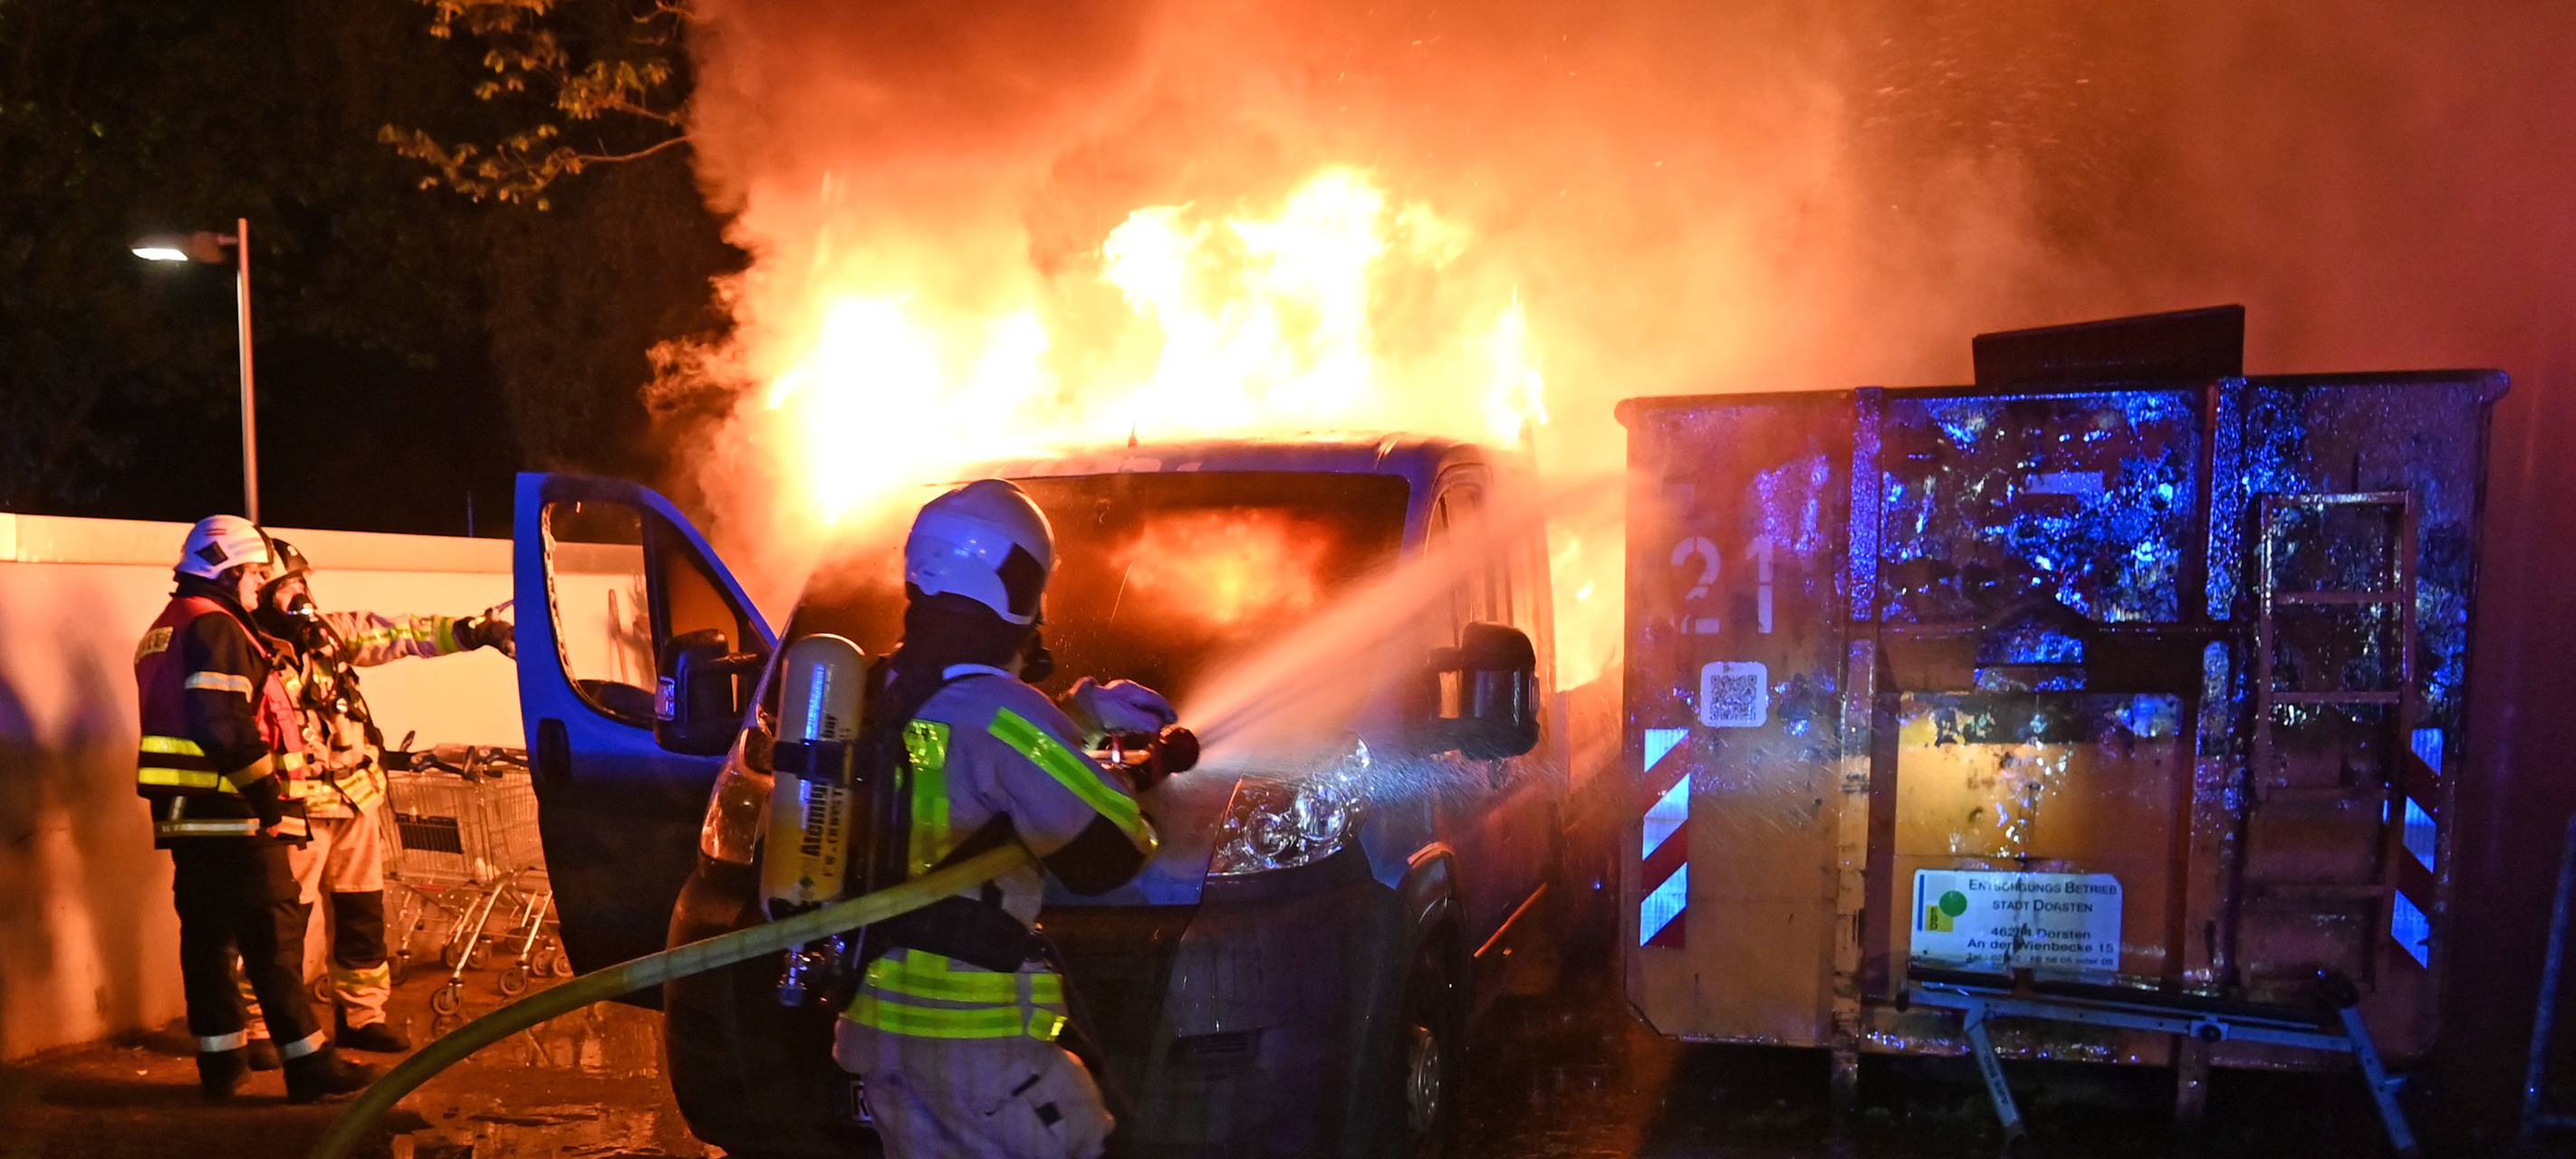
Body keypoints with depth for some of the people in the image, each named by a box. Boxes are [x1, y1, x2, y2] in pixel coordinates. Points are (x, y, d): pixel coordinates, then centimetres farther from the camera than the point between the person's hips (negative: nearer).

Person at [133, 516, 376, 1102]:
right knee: (274, 936, -7)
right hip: (231, 813, -10)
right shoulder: (215, 627, -13)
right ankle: (309, 1063, -4)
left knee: (207, 934, 12)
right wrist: (269, 795, -16)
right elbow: (227, 725, -23)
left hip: (184, 813, 10)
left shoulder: (165, 630, 19)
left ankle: (220, 1063, 18)